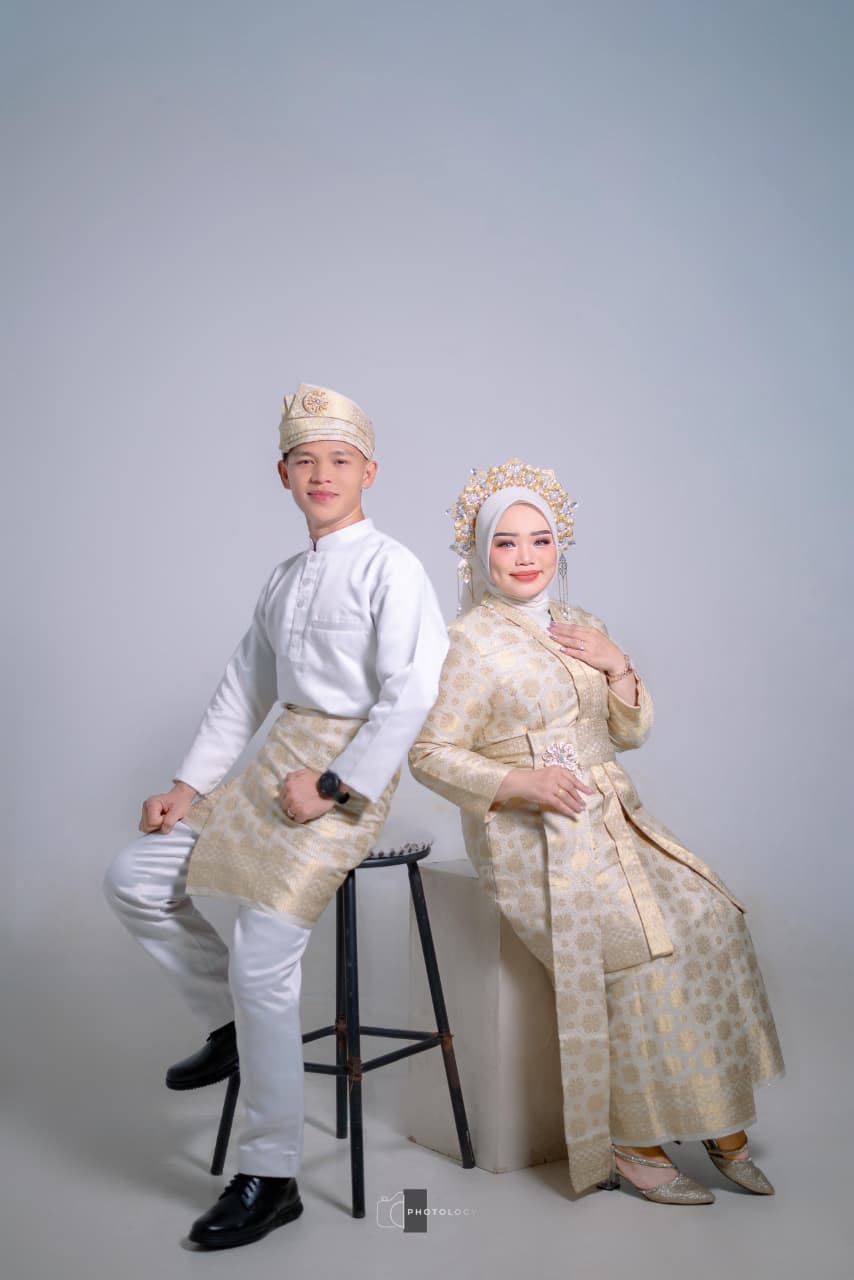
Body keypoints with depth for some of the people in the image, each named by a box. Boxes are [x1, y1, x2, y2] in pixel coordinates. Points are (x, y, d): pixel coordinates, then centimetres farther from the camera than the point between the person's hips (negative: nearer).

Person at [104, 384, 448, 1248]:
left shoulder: (389, 567, -9)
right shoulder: (284, 579, 15)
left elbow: (411, 693, -17)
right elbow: (243, 690, 18)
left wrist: (332, 785, -18)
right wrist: (189, 785, 11)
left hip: (347, 775, -8)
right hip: (278, 760, 8)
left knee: (261, 964, -14)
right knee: (134, 879, 5)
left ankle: (270, 1181, 3)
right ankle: (230, 1026, 23)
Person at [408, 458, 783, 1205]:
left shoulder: (579, 627, 14)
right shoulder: (472, 643, -6)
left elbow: (632, 733, 16)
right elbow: (431, 753, -8)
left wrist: (618, 667, -2)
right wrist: (519, 783, -21)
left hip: (612, 818, 6)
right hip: (530, 836, -6)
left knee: (708, 919, -15)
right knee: (639, 946, -24)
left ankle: (722, 1122, -3)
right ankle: (632, 1143, -8)